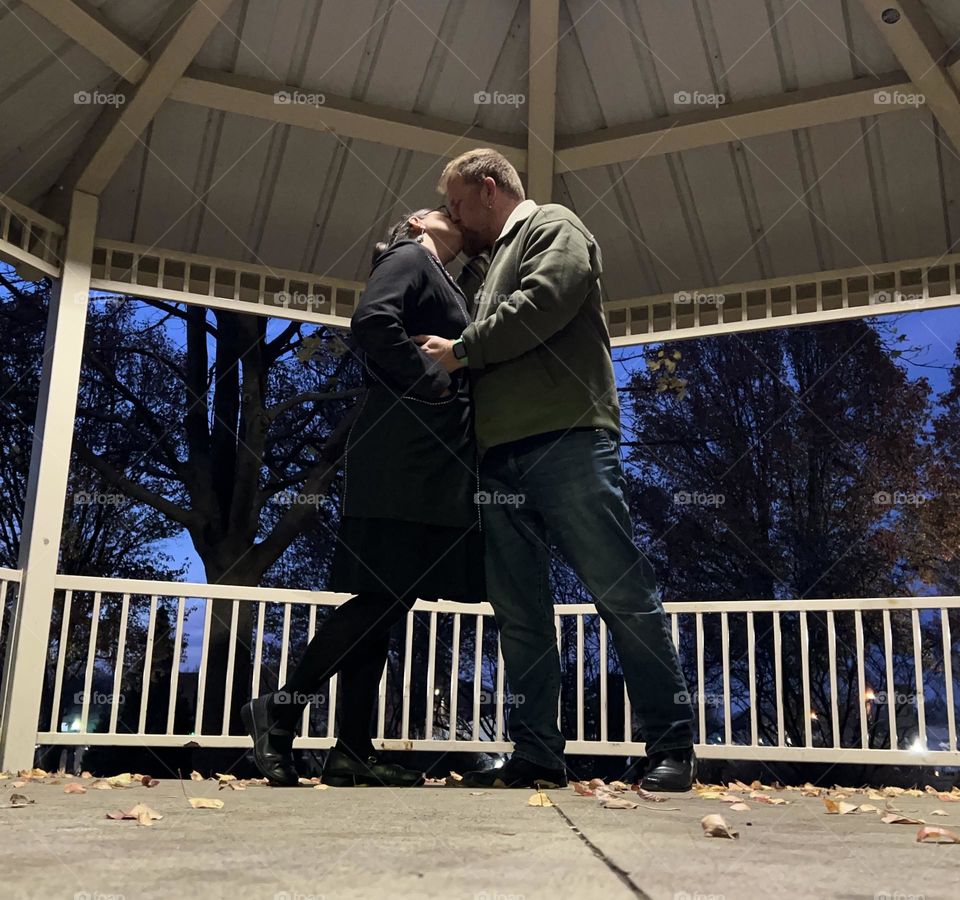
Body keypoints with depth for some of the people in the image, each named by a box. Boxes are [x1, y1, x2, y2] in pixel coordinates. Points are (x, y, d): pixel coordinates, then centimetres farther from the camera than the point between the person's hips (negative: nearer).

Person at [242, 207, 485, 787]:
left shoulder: (443, 284, 31)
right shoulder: (410, 256, 5)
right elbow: (373, 321, -14)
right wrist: (431, 381, -12)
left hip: (432, 462, 9)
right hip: (405, 457, -9)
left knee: (387, 599, 3)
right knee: (386, 595, -13)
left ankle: (354, 751, 4)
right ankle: (280, 710, -5)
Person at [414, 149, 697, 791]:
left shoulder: (552, 226, 8)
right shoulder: (496, 263, 31)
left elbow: (544, 302, -11)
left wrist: (461, 349, -3)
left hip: (568, 442, -8)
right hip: (503, 458, 9)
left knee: (623, 594, -7)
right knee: (519, 612, 4)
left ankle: (672, 746, 0)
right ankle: (536, 756, 9)